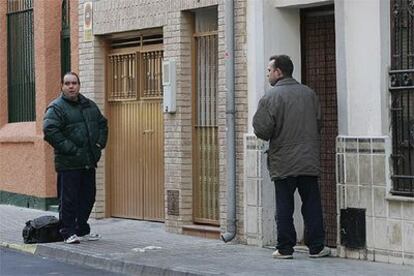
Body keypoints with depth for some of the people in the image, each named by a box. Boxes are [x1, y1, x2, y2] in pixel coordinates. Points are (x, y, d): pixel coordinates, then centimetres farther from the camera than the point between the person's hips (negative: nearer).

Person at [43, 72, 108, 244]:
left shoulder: (89, 105, 15)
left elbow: (102, 123, 26)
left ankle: (82, 230, 24)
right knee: (68, 199, -4)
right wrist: (70, 149, -20)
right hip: (68, 163, -7)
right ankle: (68, 233, 4)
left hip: (89, 162, 7)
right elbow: (50, 131, -18)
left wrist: (100, 143, 10)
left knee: (88, 197, 12)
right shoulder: (56, 107, -7)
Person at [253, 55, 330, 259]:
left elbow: (262, 130, -15)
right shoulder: (309, 93, 5)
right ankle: (316, 247, 9)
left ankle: (285, 248, 6)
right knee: (312, 204, 8)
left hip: (283, 163, -3)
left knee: (284, 207, 4)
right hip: (309, 161, 3)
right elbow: (319, 124, 11)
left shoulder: (270, 97, -11)